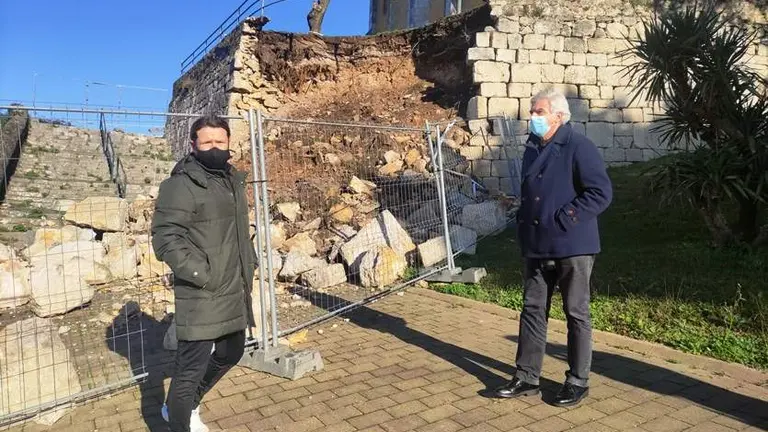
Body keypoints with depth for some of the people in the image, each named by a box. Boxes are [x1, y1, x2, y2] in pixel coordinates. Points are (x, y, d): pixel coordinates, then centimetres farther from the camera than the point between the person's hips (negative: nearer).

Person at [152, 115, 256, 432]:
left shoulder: (234, 180, 13)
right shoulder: (181, 184, -14)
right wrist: (204, 275, -23)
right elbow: (165, 238, -19)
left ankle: (185, 406, 44)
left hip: (235, 292, 9)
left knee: (230, 355, 22)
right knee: (191, 369, 1)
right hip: (202, 296, -9)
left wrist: (248, 265, 13)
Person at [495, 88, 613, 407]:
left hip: (572, 247, -7)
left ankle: (578, 382, 20)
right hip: (537, 247, 7)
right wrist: (524, 222, 12)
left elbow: (601, 192, -18)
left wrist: (564, 219, -19)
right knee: (532, 310, 11)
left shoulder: (578, 147, -12)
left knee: (576, 314, 6)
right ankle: (527, 377, 22)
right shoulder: (532, 148, 12)